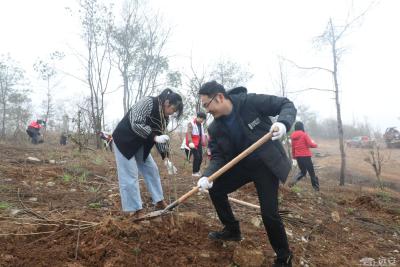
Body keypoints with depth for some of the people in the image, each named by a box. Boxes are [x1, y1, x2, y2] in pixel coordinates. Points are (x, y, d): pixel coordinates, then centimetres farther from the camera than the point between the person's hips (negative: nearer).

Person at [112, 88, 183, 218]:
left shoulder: (164, 117, 1)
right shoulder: (148, 102, -23)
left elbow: (160, 136, 4)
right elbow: (136, 124, -30)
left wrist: (165, 156, -4)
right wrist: (155, 137, -32)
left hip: (140, 144, 8)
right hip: (124, 140, -8)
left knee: (151, 170, 9)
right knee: (130, 176, -6)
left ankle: (159, 201, 21)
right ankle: (135, 210, 2)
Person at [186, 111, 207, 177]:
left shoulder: (201, 124, 13)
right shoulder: (191, 124, -12)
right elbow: (189, 133, -22)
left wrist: (202, 142, 19)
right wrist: (190, 142, -35)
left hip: (199, 143, 8)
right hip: (193, 143, -8)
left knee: (200, 157, 9)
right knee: (197, 157, -10)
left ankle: (197, 170, 25)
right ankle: (194, 172, 2)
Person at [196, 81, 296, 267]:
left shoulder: (251, 101, -21)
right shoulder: (215, 129, -6)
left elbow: (286, 105, -15)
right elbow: (217, 156, -5)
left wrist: (283, 123, -37)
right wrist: (208, 175, -24)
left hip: (266, 164, -6)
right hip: (241, 165, 6)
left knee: (269, 213, -10)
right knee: (216, 189, 5)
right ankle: (232, 230, 28)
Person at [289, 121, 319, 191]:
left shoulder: (293, 136, 6)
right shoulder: (304, 134, -9)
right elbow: (310, 144, -12)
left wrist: (294, 156, 19)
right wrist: (315, 144, 11)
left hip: (298, 156, 5)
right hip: (306, 156, -5)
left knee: (303, 171, 19)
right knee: (311, 172, 8)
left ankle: (294, 180, -5)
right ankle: (316, 187, 14)